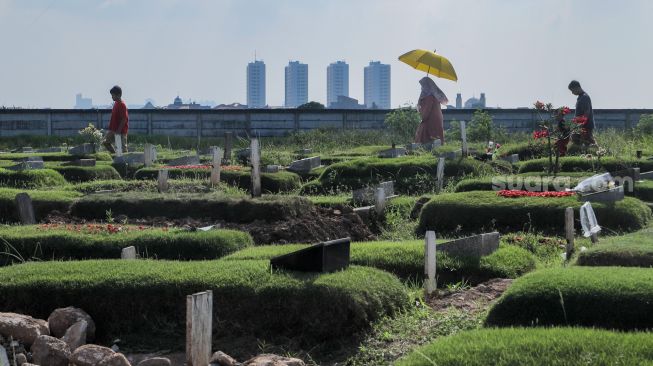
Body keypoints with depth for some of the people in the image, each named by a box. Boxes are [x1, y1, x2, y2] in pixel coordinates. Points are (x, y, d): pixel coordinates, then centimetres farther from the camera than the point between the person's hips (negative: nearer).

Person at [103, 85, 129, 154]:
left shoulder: (122, 104, -17)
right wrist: (111, 128, 17)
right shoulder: (116, 103, 11)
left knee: (122, 147, -4)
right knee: (105, 142, 12)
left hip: (121, 131, -10)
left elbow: (124, 119, -21)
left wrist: (119, 130, -22)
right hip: (114, 130, 10)